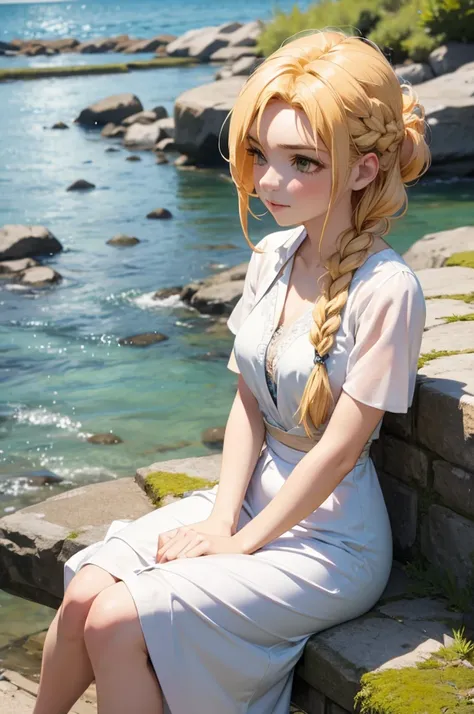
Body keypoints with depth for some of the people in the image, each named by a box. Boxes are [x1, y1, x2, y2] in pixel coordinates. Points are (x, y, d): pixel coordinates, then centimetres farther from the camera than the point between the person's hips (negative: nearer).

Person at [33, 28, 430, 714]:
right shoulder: (272, 255, 1)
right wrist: (222, 516, -6)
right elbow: (248, 403, 4)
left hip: (328, 539, -6)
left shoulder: (386, 289, -22)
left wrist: (242, 542, -11)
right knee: (84, 592, -8)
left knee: (117, 623, -16)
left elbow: (339, 449, -19)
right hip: (252, 498, 6)